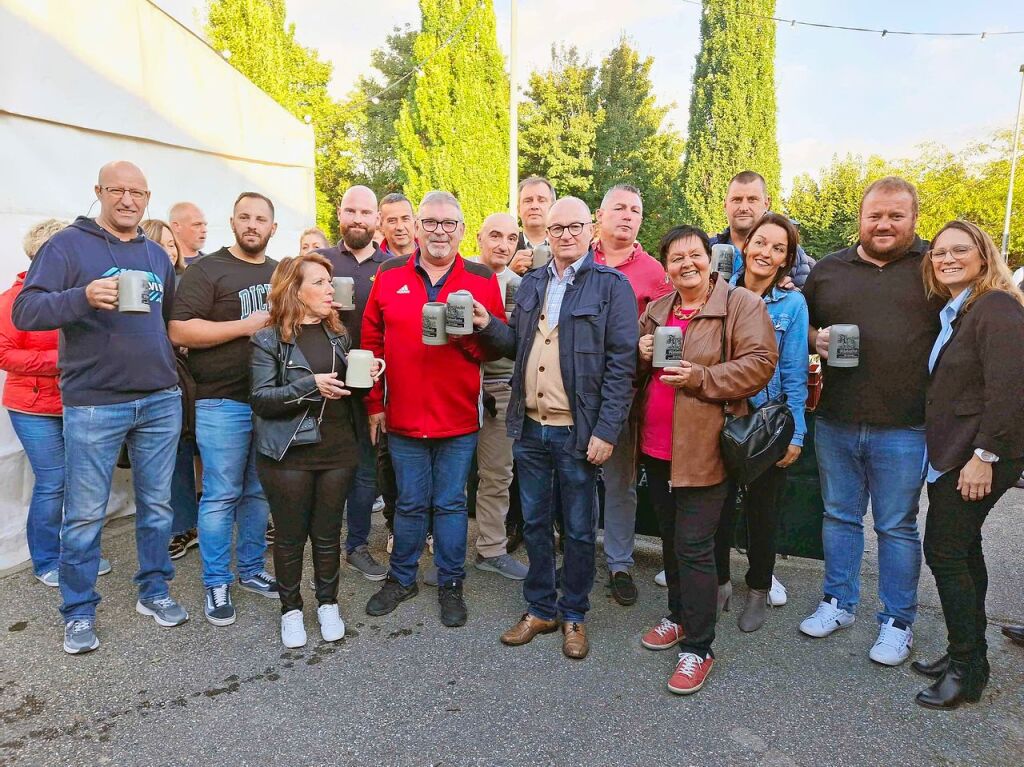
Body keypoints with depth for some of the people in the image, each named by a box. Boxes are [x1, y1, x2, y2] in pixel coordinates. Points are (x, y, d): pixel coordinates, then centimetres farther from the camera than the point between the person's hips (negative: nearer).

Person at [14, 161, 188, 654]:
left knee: (158, 504, 12)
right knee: (85, 514, 4)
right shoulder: (68, 245, -2)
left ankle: (154, 591, 28)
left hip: (160, 401, 5)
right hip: (93, 405, -4)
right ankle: (79, 612, 20)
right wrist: (82, 298, -29)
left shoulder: (156, 255, 14)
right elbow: (24, 312, -13)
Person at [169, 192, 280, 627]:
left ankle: (252, 570, 28)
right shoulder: (206, 270, -5)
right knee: (221, 496, 1)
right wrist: (246, 326, -17)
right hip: (223, 402, -5)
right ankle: (216, 585, 15)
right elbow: (179, 331, -14)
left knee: (260, 492, 14)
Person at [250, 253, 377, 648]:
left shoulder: (338, 333, 9)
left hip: (338, 450, 4)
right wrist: (310, 385, -24)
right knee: (290, 536, 9)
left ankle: (328, 605, 30)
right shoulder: (269, 340, -6)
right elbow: (261, 398, -14)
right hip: (288, 453, -4)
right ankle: (291, 609, 28)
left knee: (328, 534, 13)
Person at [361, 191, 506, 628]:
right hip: (403, 416, 1)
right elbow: (372, 342, 6)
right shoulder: (389, 276, 3)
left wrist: (470, 335, -19)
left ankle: (451, 585, 26)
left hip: (459, 417, -1)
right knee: (409, 503, 14)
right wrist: (374, 403, 4)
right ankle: (401, 578, 32)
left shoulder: (483, 280, 0)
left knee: (451, 504, 10)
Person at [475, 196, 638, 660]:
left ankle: (574, 615, 28)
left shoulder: (612, 285, -6)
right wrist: (488, 325, -4)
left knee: (578, 529, 10)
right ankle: (540, 609, 32)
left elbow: (621, 363, -11)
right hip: (530, 427, 5)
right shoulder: (531, 283, 11)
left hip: (577, 431, -5)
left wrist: (606, 431, -16)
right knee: (534, 523, 15)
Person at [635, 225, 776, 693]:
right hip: (656, 445, 7)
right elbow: (635, 370, 21)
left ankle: (698, 647, 10)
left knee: (693, 545, -5)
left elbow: (759, 364, -14)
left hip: (703, 447, -7)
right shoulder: (656, 309, 14)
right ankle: (679, 616, 37)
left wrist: (700, 377, -24)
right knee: (670, 538, 18)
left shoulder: (742, 304, -6)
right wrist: (640, 354, -2)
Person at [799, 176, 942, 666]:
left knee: (897, 527, 8)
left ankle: (897, 621, 25)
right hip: (835, 423, 3)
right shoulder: (828, 269, 9)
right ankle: (838, 603, 32)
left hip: (903, 429, -3)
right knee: (839, 516, 15)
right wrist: (815, 340, -5)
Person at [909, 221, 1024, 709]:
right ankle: (969, 657, 28)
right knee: (963, 549, 15)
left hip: (979, 458, -10)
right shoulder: (954, 312, 14)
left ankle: (965, 669, 8)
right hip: (952, 455, 10)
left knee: (945, 551, -6)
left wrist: (984, 454, -22)